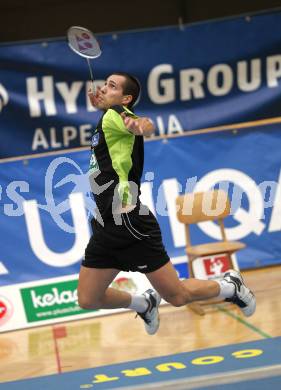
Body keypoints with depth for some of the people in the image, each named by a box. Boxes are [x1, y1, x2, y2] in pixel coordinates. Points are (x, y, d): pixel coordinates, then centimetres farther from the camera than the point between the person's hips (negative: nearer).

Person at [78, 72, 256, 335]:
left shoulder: (114, 115, -10)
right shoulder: (106, 121, 15)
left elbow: (145, 126, -31)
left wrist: (139, 124, -56)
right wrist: (99, 106, 20)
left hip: (132, 226, -9)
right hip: (105, 230, 9)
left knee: (178, 297, -1)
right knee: (88, 300, 5)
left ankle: (230, 286, 25)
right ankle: (144, 303, 29)